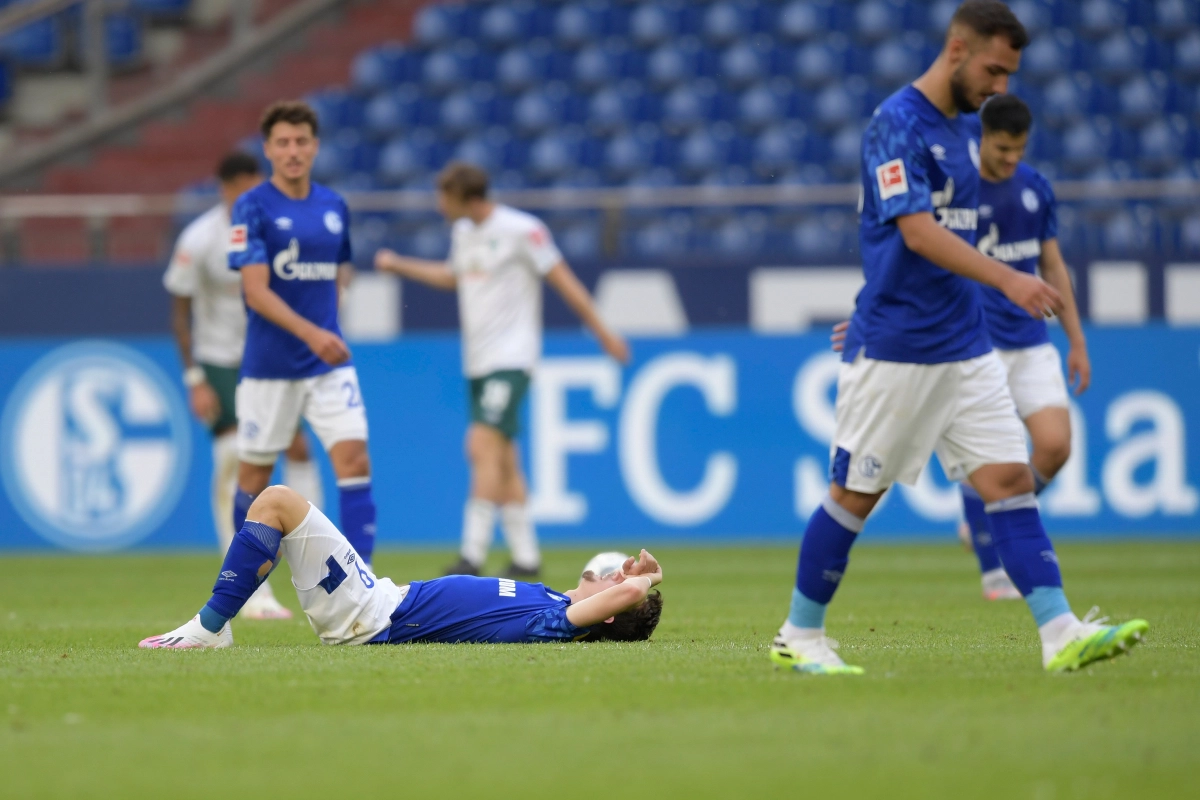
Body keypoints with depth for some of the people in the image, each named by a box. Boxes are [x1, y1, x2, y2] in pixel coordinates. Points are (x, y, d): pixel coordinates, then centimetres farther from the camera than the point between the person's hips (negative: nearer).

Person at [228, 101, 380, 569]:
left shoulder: (334, 206, 7)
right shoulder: (253, 207, -9)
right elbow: (256, 292, -16)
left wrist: (326, 333, 14)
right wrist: (310, 333, -27)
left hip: (329, 363, 3)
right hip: (268, 366, -3)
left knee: (355, 460, -12)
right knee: (255, 472, 7)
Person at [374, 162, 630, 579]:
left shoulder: (522, 230, -12)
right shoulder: (462, 232, 12)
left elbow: (563, 280, -7)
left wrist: (602, 332, -5)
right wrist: (399, 265, 32)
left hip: (511, 359, -8)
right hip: (477, 363, 8)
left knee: (484, 445, -18)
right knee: (501, 459, 8)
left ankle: (472, 556, -22)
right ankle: (525, 556, 13)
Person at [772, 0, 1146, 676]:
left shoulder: (966, 128, 13)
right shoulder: (897, 124, -14)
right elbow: (918, 231, -24)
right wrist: (1008, 279, -33)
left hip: (966, 346, 8)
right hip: (893, 352, -7)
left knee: (1012, 478, -3)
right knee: (856, 493, 2)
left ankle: (1061, 635, -9)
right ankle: (799, 638, 15)